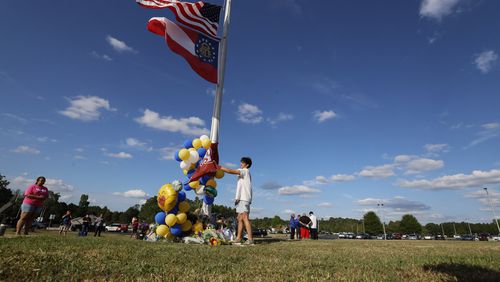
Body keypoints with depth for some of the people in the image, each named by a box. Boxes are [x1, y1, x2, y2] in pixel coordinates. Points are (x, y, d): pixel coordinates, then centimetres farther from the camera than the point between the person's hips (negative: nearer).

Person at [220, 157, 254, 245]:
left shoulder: (245, 171, -2)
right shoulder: (243, 172, 26)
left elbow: (230, 171, -13)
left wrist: (219, 167, -9)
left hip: (244, 198, -9)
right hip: (241, 198, 9)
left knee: (245, 217, -15)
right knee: (240, 218, 8)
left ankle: (250, 239, -18)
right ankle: (238, 238, 10)